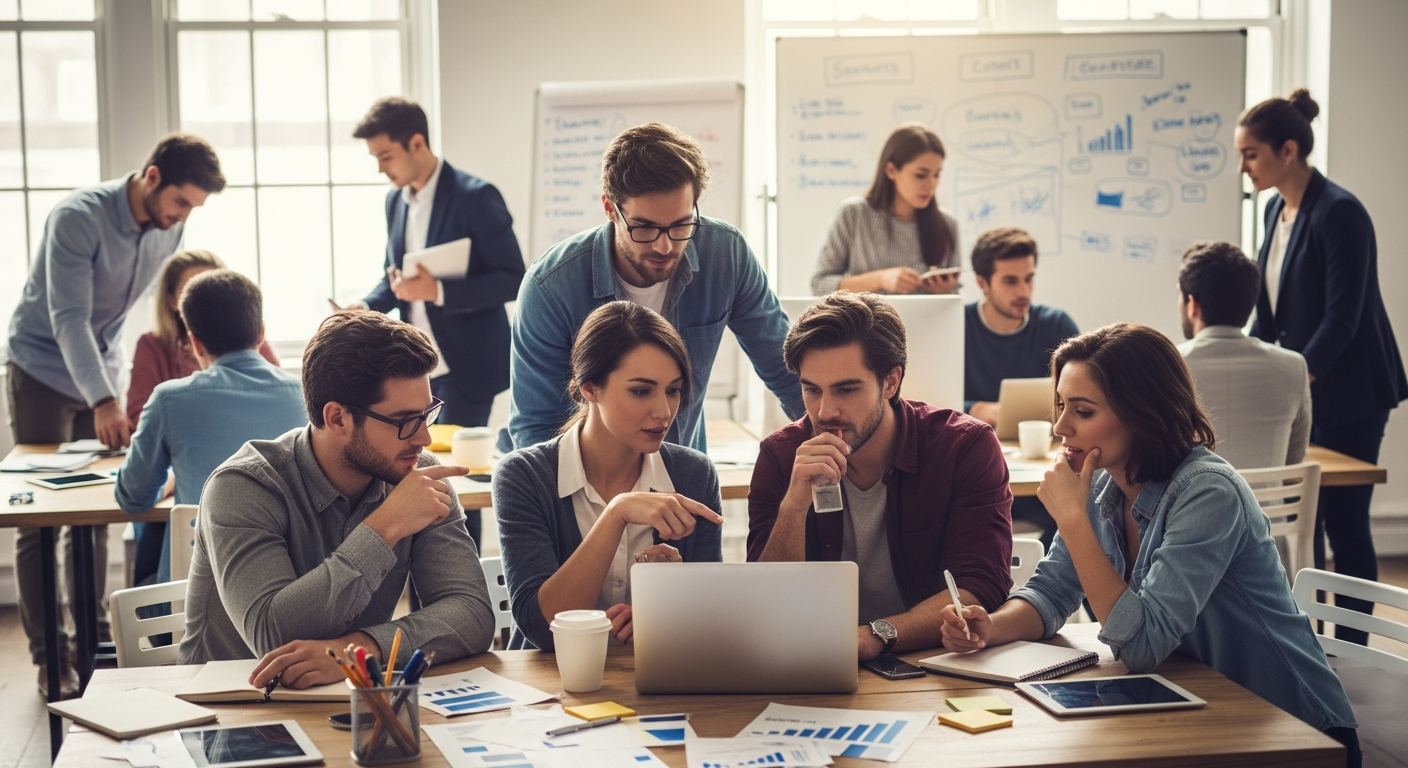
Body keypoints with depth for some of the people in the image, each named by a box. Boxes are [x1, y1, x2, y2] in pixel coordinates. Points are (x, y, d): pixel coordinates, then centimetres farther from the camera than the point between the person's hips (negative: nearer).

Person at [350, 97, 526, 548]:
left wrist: (438, 291, -25)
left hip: (465, 366, -7)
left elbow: (511, 279, -16)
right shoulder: (396, 201, 10)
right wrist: (367, 307, -2)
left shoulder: (475, 197, -13)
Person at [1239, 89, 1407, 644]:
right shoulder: (1277, 210, 8)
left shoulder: (1339, 213, -18)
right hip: (1299, 394, 8)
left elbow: (1342, 318, -21)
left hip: (1347, 397, -8)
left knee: (1344, 523, -2)